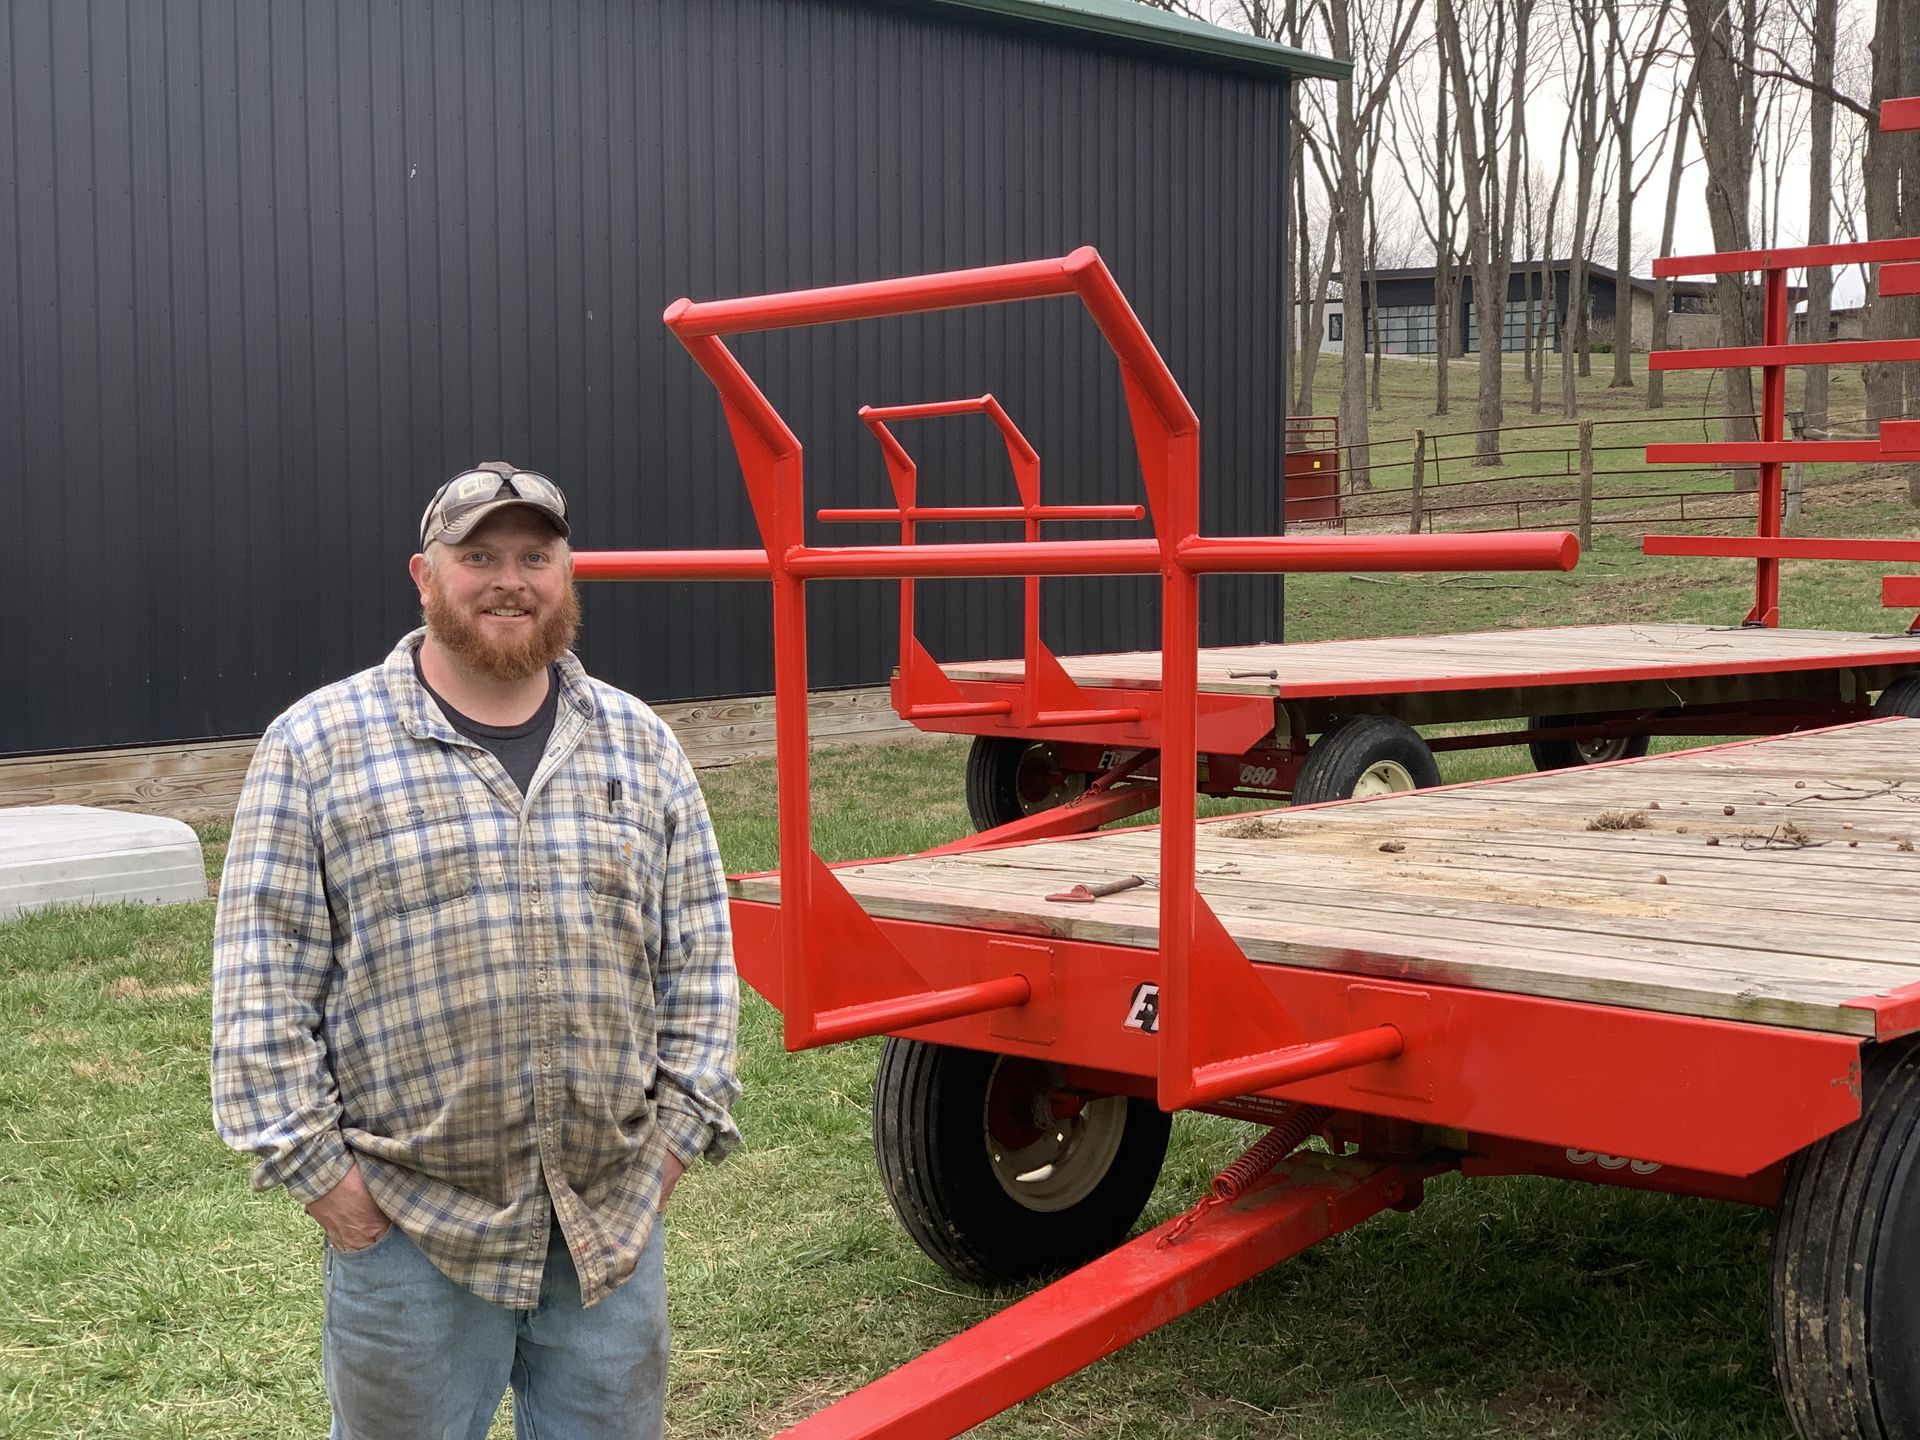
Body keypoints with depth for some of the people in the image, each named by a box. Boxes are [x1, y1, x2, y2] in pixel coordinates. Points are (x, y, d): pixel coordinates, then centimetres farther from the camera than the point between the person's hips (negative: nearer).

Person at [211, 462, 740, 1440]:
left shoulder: (642, 747, 6)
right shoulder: (317, 746, -4)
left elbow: (698, 953, 8)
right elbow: (265, 983, -5)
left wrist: (680, 1125, 2)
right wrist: (308, 1163, -8)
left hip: (614, 1215, 3)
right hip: (406, 1220, -3)